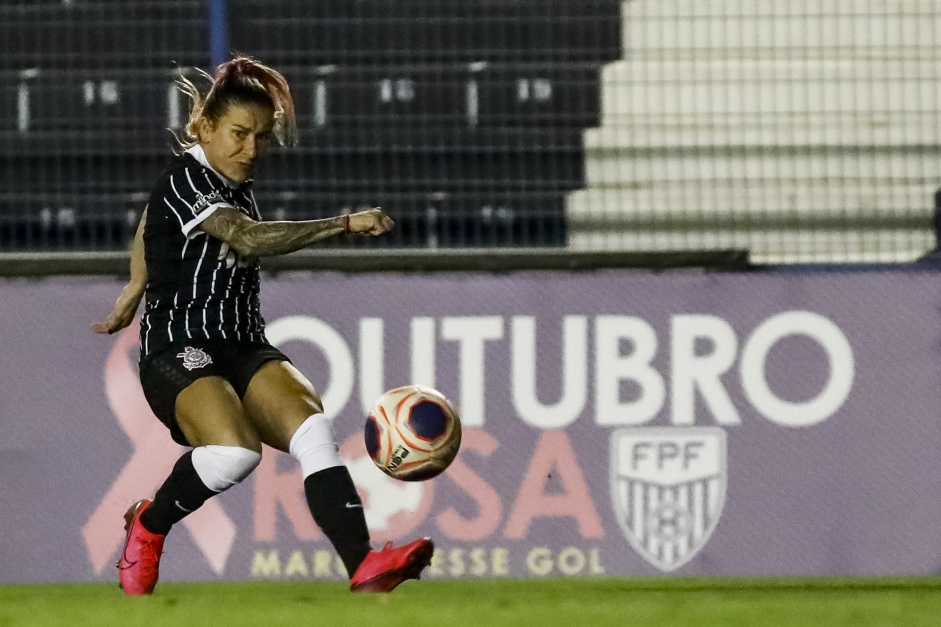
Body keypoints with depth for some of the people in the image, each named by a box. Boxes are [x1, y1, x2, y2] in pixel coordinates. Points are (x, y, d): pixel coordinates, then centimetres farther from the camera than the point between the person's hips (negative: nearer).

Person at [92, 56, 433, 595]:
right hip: (177, 353, -8)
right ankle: (148, 526, -2)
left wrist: (135, 291, 45)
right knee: (236, 450, -34)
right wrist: (344, 224, -35)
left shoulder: (234, 182, 16)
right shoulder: (185, 181, -11)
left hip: (245, 348, 8)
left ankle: (362, 564, -39)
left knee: (311, 427, -23)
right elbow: (248, 240, -29)